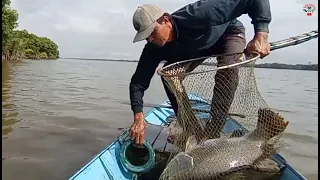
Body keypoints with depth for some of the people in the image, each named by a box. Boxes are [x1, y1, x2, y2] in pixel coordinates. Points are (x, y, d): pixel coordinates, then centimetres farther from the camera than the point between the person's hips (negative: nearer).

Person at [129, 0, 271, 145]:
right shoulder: (154, 47, -27)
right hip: (195, 46, 4)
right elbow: (138, 82, -24)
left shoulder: (195, 16, -43)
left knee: (227, 71, -33)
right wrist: (139, 117, -36)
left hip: (229, 33, -4)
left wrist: (261, 35, -50)